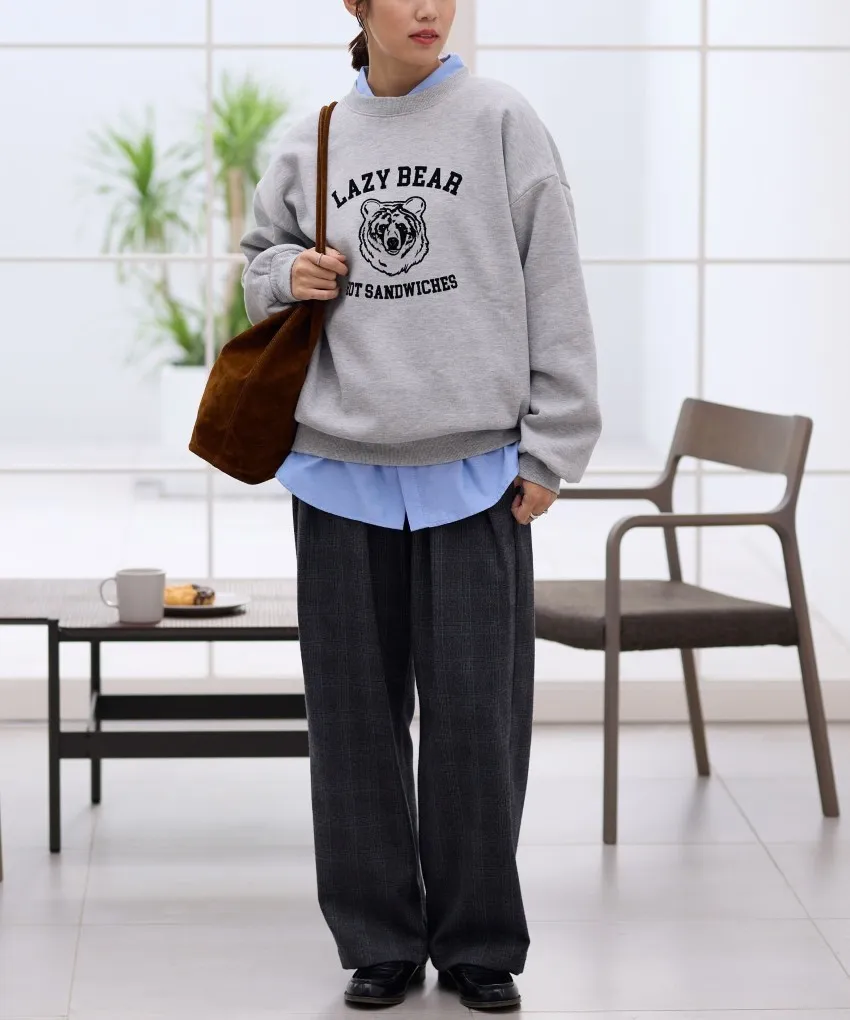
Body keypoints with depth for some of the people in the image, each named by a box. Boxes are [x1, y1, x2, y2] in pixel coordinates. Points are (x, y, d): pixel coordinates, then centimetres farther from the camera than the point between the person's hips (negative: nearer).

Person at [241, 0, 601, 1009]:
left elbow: (552, 288, -1)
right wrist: (289, 274, -1)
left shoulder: (501, 121, 0)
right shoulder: (308, 141, 7)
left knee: (475, 715, 2)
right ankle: (379, 939, 19)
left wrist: (552, 445, -5)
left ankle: (480, 943, 15)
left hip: (475, 471, -2)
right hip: (340, 470, 3)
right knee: (356, 713, 7)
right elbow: (261, 259, 23)